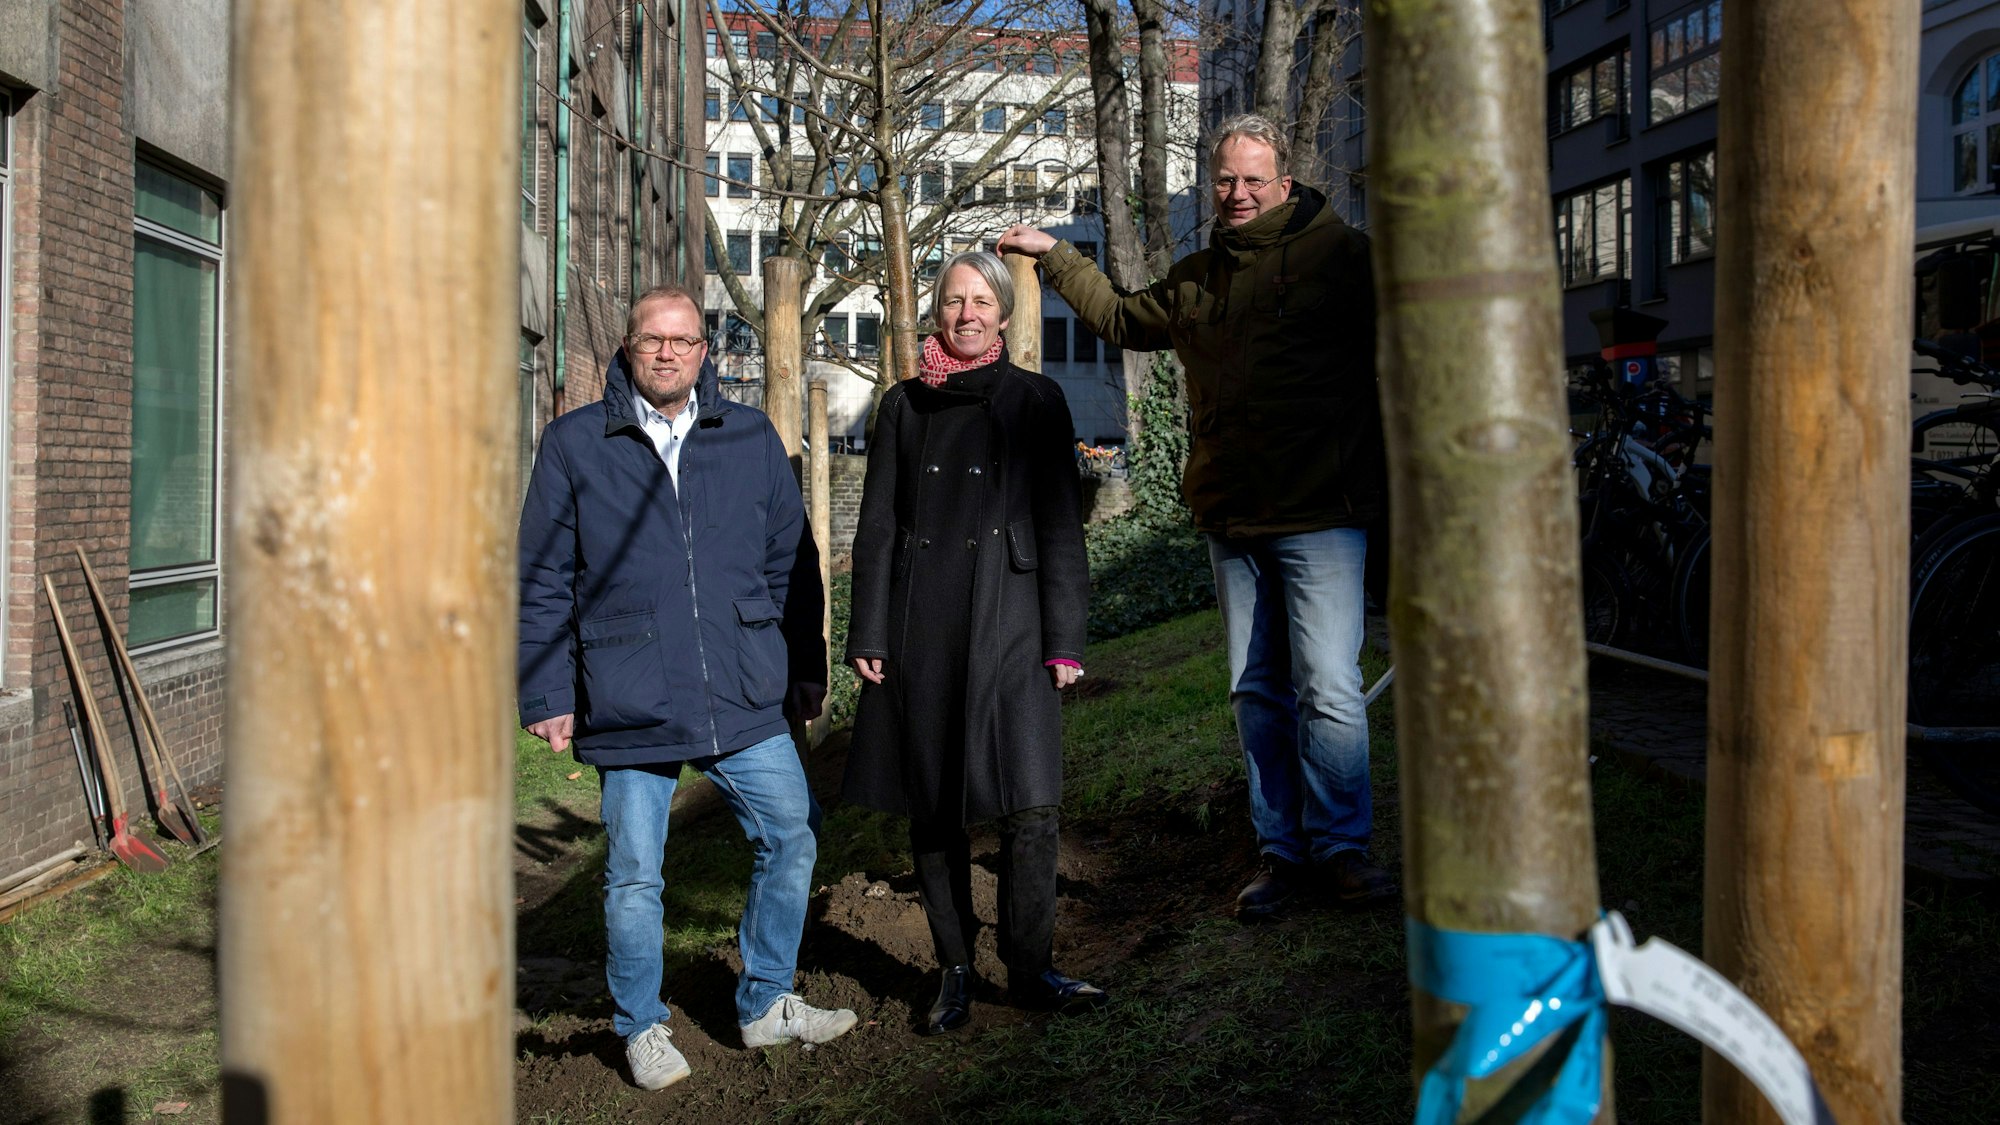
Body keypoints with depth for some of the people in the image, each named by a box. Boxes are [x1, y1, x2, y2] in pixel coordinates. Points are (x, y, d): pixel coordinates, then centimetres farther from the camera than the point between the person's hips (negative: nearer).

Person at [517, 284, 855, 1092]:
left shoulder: (751, 438, 8)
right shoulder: (572, 444, 2)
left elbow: (792, 562, 14)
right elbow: (542, 583, 3)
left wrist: (807, 666, 13)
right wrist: (547, 695, -1)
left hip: (746, 699, 3)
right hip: (629, 711, -2)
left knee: (791, 839, 8)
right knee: (634, 877, 7)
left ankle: (767, 1004, 29)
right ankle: (642, 1028, 28)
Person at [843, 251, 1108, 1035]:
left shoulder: (1035, 401, 7)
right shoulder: (904, 406, 12)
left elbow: (1059, 525, 4)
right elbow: (877, 527, 10)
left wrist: (1064, 639, -2)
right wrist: (868, 634, 3)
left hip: (1009, 624, -2)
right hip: (920, 627, 2)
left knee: (1030, 806, -7)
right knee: (931, 808, 6)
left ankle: (1030, 970, 9)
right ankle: (954, 970, 20)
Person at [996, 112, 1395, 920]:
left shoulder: (1340, 256, -2)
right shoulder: (1196, 279, 15)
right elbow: (1122, 319, 33)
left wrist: (1387, 481, -9)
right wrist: (1054, 257, 31)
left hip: (1319, 516, -6)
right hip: (1231, 520, 6)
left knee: (1328, 689, -9)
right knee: (1256, 692, 10)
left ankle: (1339, 846, 7)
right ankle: (1280, 850, 20)